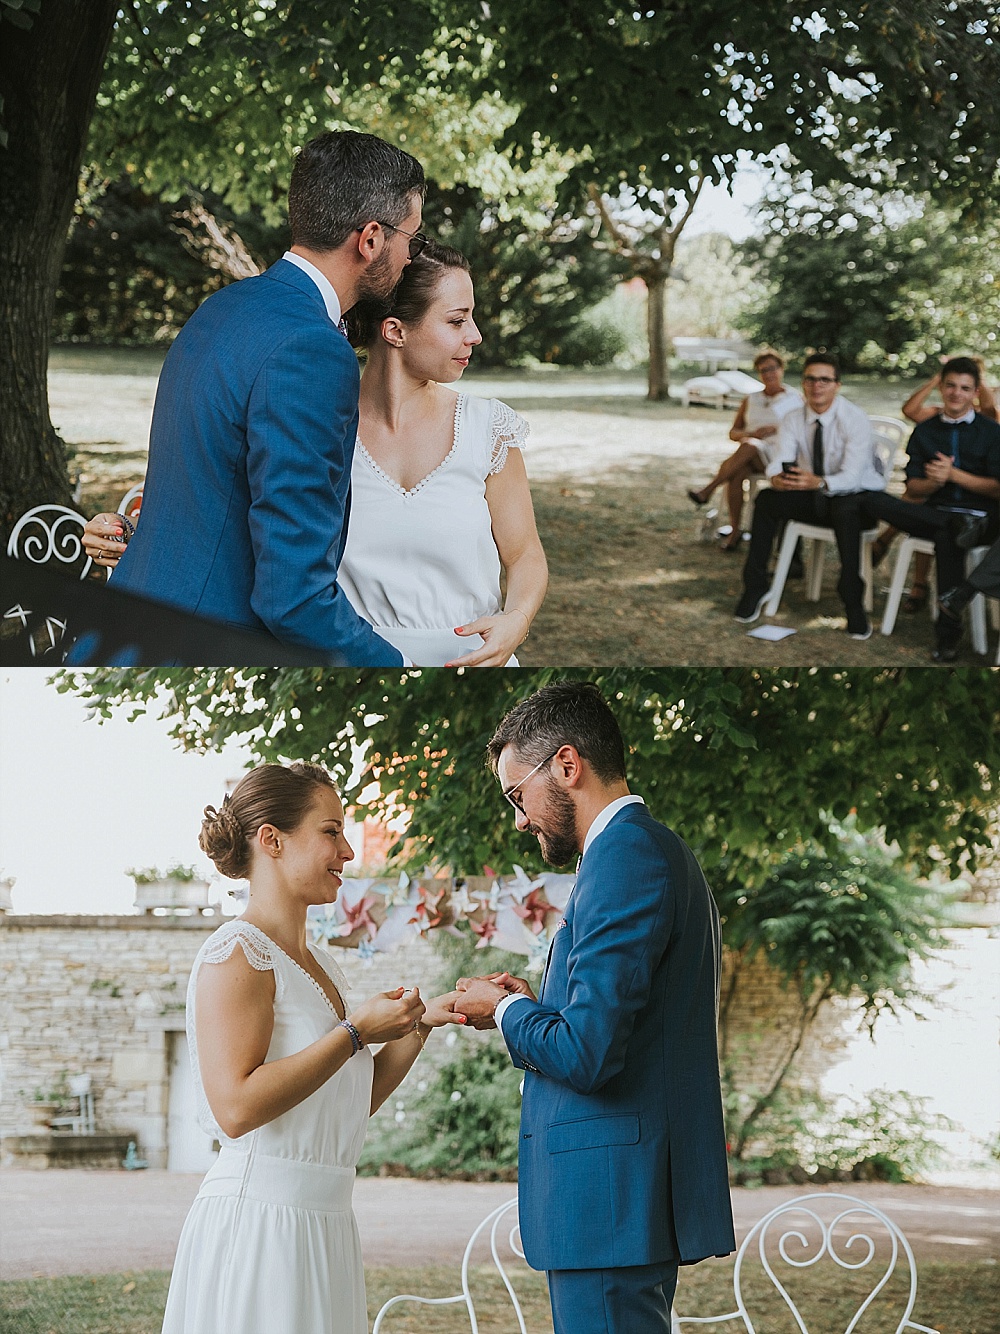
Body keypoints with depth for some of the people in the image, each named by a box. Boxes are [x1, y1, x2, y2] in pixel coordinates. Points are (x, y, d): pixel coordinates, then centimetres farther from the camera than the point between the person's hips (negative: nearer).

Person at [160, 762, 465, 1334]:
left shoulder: (320, 966, 16)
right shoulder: (238, 954, -11)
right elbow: (237, 1106, -21)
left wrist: (419, 1025, 9)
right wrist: (357, 1032, -16)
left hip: (323, 1223, 9)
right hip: (258, 1220, -9)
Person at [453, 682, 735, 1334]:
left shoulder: (625, 858, -16)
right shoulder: (659, 851, 17)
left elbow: (588, 1055, -22)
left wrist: (506, 1011, -3)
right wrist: (538, 1008, 11)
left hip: (610, 1205, -11)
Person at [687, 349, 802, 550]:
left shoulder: (796, 399, 12)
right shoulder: (750, 400, 21)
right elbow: (733, 432, 18)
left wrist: (776, 429, -11)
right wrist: (750, 434, -5)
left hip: (778, 455, -3)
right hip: (750, 458, 3)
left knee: (748, 447, -37)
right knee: (736, 474, -34)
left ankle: (708, 489, -30)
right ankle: (735, 532, -28)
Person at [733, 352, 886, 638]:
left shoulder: (855, 420, -20)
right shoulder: (793, 420, -4)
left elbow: (851, 476, -29)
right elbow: (779, 462, -14)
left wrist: (819, 482, -50)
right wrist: (777, 478, -40)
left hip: (856, 499, -5)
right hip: (813, 498, 5)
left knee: (845, 510, -39)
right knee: (766, 500, -18)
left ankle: (853, 601, -31)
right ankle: (755, 585, -7)